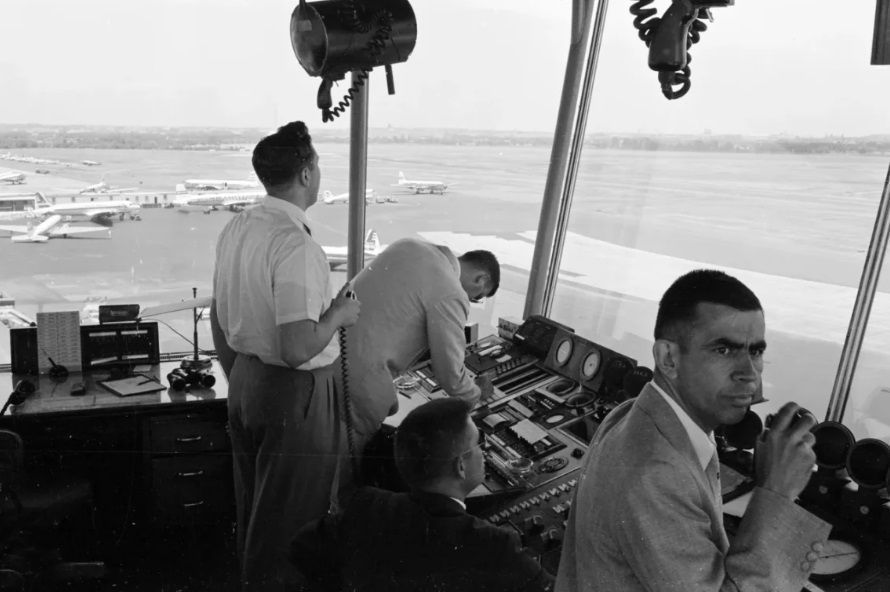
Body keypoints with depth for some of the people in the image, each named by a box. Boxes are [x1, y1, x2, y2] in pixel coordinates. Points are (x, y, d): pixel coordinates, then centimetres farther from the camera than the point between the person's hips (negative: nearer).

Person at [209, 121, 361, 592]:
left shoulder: (235, 229, 3)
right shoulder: (296, 245, -25)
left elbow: (219, 321, 12)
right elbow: (298, 349, -30)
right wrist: (337, 314, -11)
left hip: (245, 381, 9)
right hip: (296, 393, -9)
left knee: (253, 513, 26)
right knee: (290, 523, 10)